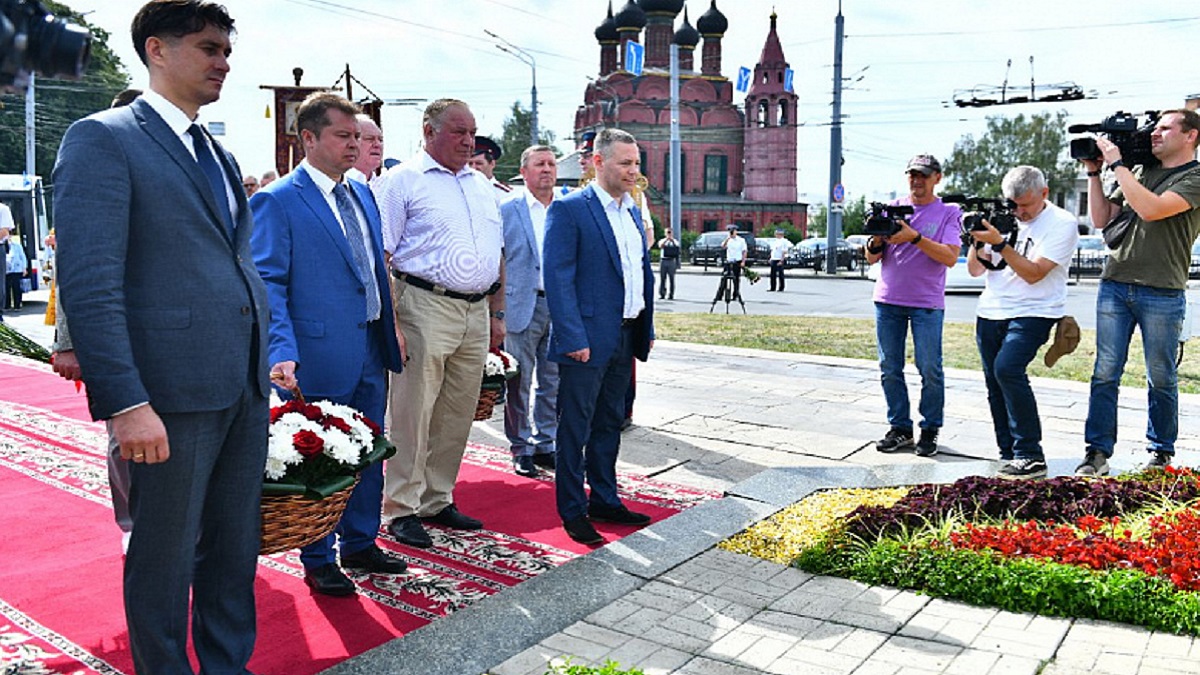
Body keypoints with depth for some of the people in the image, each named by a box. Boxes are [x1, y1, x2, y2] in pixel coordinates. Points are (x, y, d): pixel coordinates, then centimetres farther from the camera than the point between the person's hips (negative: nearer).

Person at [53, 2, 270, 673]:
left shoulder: (220, 155, 17)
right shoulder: (103, 138, -6)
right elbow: (90, 282, -15)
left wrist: (272, 355, 11)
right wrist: (127, 402, -20)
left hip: (246, 388, 7)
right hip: (172, 390, -7)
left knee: (236, 544, 16)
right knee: (165, 554, 8)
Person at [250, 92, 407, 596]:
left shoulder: (363, 194, 12)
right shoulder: (276, 202, -10)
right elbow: (268, 284, -14)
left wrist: (391, 334, 13)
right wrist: (282, 353, -24)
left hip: (371, 352, 7)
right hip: (320, 357, -7)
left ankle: (360, 545, 35)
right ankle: (318, 561, 26)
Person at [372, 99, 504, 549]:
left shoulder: (482, 186, 17)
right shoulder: (401, 181, -3)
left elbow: (497, 254, 21)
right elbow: (381, 257, -9)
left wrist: (497, 315, 15)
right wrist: (390, 322, -16)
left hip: (477, 312, 7)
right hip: (426, 306, -6)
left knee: (458, 414, 12)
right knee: (411, 414, -2)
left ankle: (437, 500, 25)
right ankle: (402, 509, 11)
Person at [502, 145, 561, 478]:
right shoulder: (507, 209, 1)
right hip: (522, 305, -3)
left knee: (553, 382, 10)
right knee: (519, 382, 2)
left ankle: (545, 444, 22)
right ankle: (521, 449, 14)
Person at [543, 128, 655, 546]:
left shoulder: (633, 212, 14)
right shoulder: (569, 209, -10)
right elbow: (558, 278, -15)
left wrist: (647, 329, 13)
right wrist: (573, 338, -20)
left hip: (625, 338, 8)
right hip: (587, 339, -8)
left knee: (610, 424, 17)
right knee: (576, 429, 3)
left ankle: (605, 501, 29)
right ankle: (573, 512, 14)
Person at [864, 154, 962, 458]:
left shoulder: (948, 213, 3)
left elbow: (950, 257, -10)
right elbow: (872, 258, 10)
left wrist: (915, 237, -19)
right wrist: (876, 241, -12)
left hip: (927, 303, -3)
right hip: (888, 300, 3)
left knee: (929, 369, -4)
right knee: (890, 368, 5)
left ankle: (930, 430, 8)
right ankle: (900, 428, 14)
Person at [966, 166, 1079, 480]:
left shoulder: (1062, 223, -6)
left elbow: (1034, 273, -15)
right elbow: (975, 269, 10)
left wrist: (999, 242, -20)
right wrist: (977, 240, -8)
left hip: (1033, 312, -6)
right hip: (990, 312, 6)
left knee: (1007, 369, -25)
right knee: (995, 382, 5)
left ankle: (1031, 458, -18)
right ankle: (1010, 455, 17)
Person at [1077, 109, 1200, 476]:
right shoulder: (1140, 172, 17)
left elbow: (1152, 210, -19)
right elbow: (1101, 219, 16)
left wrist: (1116, 163, -13)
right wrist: (1094, 171, 9)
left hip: (1162, 294, -5)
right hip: (1114, 284, 5)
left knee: (1161, 378, 6)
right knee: (1105, 373, 1)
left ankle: (1161, 452, 18)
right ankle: (1098, 451, 5)